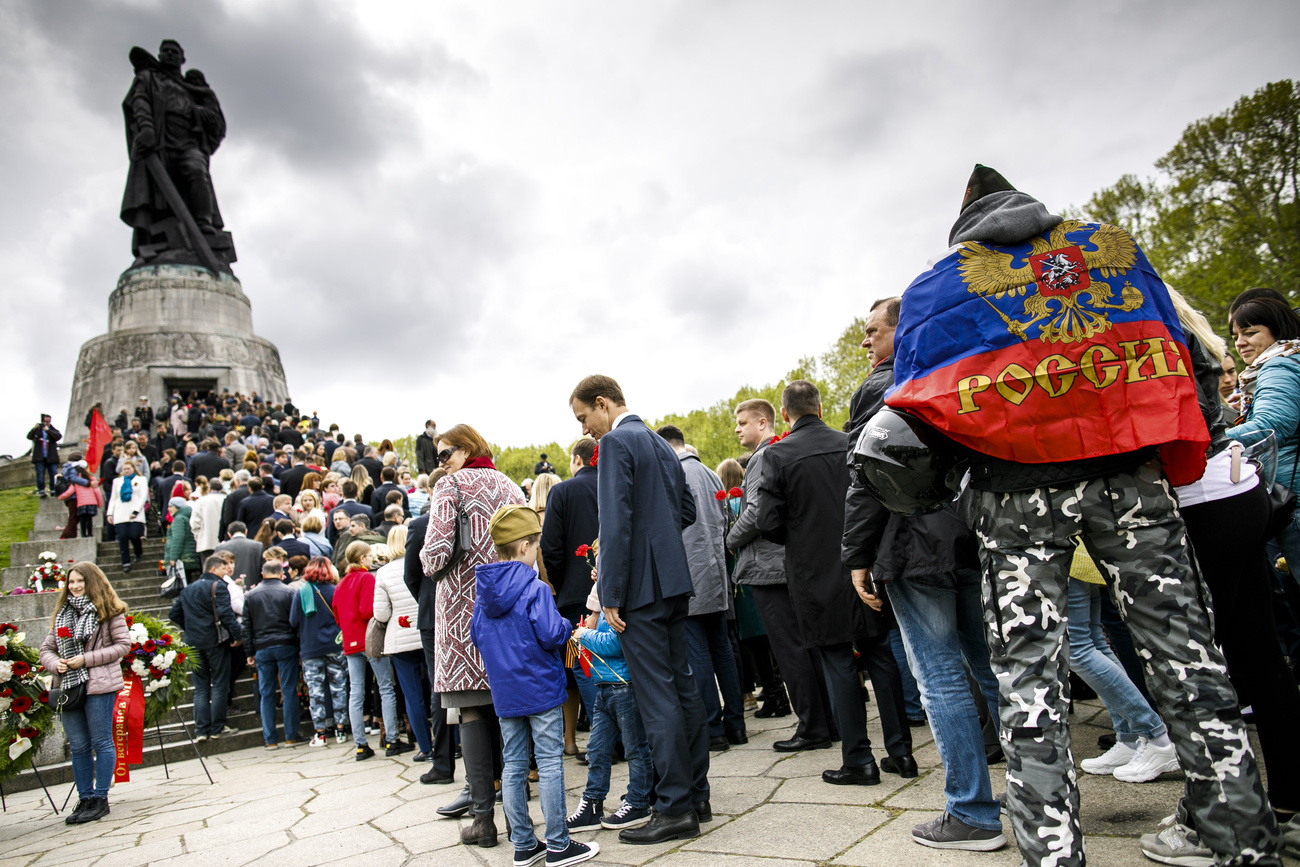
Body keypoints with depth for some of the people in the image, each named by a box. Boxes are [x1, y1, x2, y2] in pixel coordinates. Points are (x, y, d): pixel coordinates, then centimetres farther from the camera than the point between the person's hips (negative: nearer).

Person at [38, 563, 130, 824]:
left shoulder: (109, 610, -1)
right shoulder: (62, 613, 15)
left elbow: (122, 645, -6)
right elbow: (46, 648, 14)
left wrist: (87, 659, -13)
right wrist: (55, 663, -7)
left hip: (99, 685, -5)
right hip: (68, 685, 5)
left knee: (101, 742, 2)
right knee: (78, 746, 10)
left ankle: (100, 798, 10)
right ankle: (85, 800, 19)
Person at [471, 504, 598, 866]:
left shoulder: (483, 594, 5)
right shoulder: (535, 589, -16)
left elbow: (476, 636, 13)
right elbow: (552, 634, -21)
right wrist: (567, 627, -1)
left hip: (504, 693, 7)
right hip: (540, 687, -7)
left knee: (513, 765, 13)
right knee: (550, 764, 1)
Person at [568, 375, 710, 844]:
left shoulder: (616, 442, -11)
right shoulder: (661, 444, 17)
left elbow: (617, 521, -18)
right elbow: (687, 510, 22)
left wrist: (611, 594, -17)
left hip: (641, 584, -9)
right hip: (674, 580, 9)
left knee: (657, 697, -4)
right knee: (683, 686, 13)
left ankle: (676, 809, 4)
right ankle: (696, 795, 23)